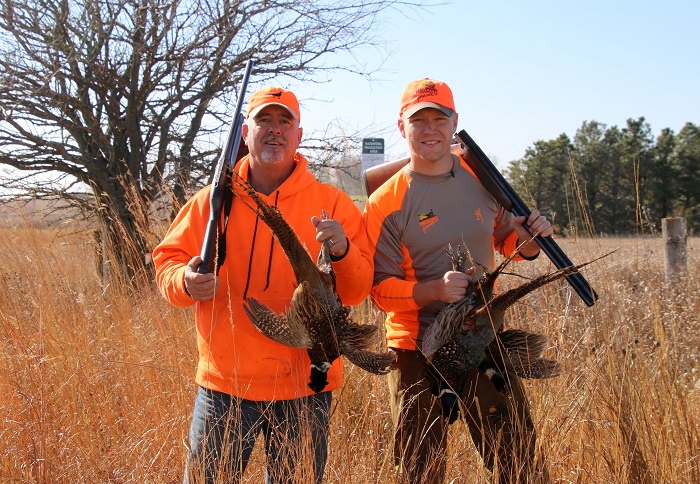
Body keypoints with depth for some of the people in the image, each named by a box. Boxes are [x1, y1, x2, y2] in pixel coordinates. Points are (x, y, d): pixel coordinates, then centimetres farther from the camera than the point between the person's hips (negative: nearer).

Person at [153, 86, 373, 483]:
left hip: (305, 385, 0)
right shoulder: (213, 201, 6)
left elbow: (358, 290, -2)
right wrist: (186, 282, -15)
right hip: (224, 383, 1)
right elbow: (168, 262, 7)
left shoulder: (332, 203, 2)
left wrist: (342, 252, -22)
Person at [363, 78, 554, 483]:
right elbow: (381, 289, -9)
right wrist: (435, 290, -26)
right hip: (418, 350, -3)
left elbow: (506, 240, 16)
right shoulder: (386, 202, -9)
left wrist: (530, 239, -6)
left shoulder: (482, 179, 3)